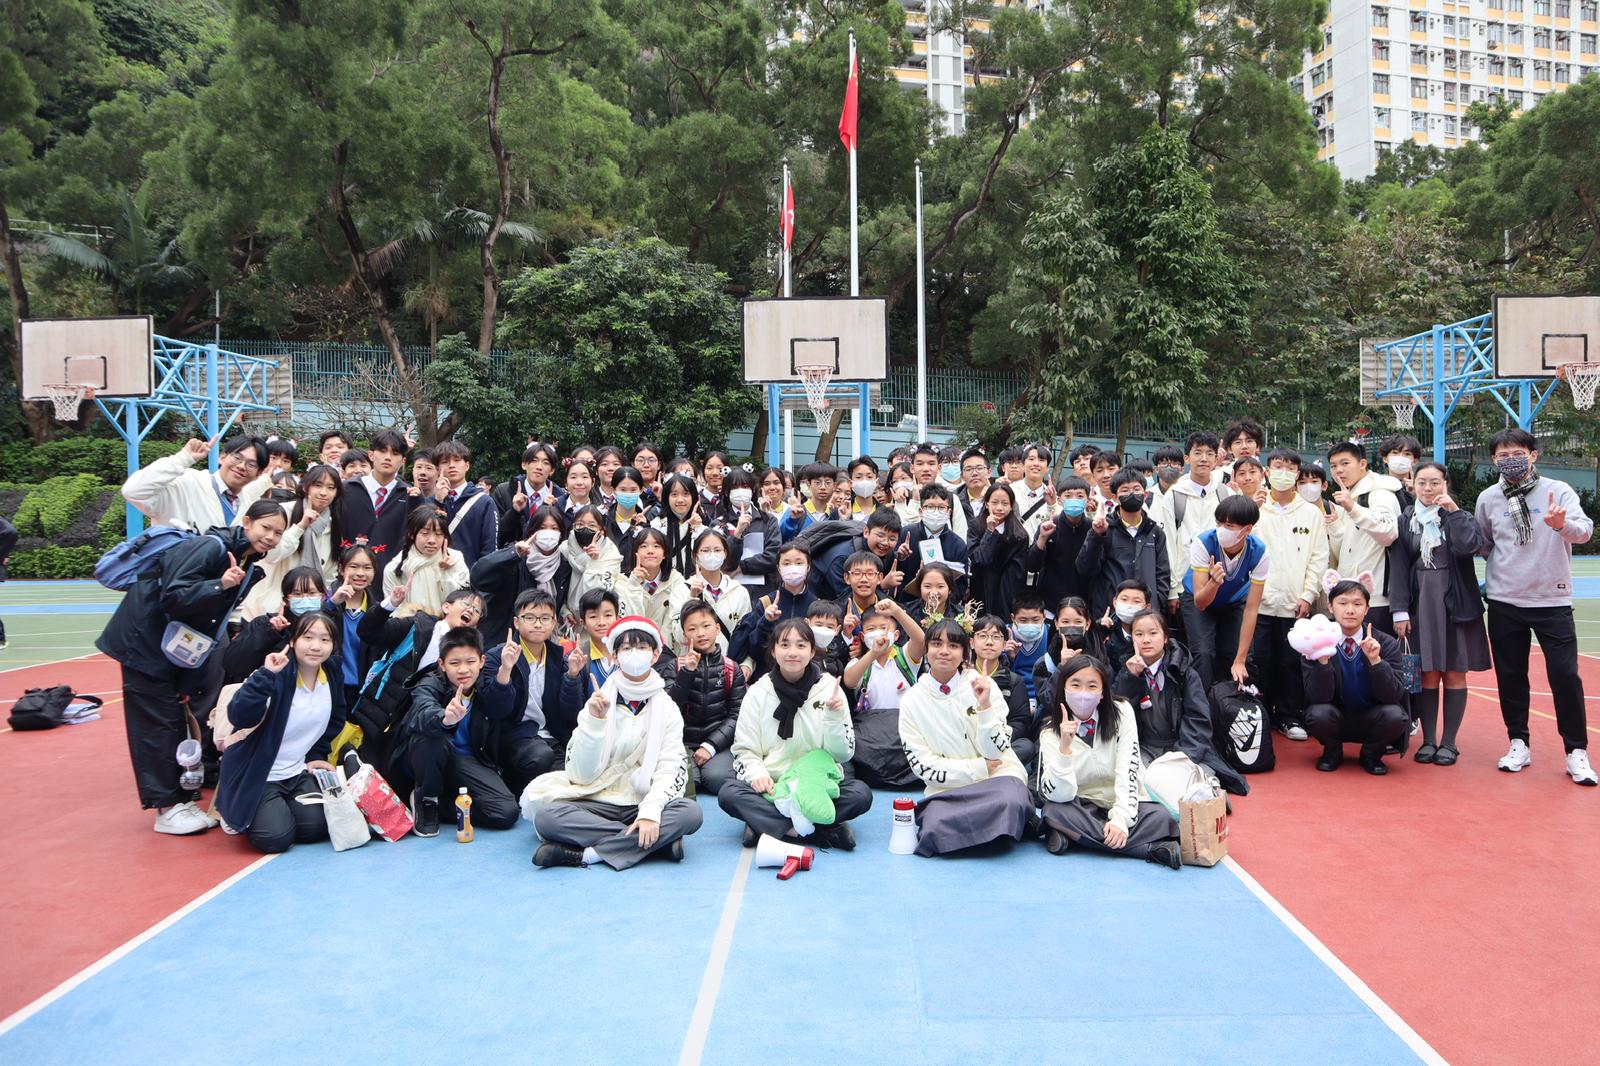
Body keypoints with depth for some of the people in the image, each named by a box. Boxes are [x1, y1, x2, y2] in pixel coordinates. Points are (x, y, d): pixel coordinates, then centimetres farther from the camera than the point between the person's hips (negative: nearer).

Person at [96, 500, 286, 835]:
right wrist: (220, 585, -40)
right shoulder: (211, 547, -24)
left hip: (178, 645, 9)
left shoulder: (249, 563, 2)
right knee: (157, 722, -4)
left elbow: (214, 618, 8)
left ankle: (181, 798, 21)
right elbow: (173, 597, -29)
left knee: (178, 718, 12)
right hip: (145, 640, -8)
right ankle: (167, 807, 3)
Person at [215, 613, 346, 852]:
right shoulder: (277, 673, -20)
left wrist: (316, 756, 9)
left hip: (298, 772, 5)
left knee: (315, 828, -13)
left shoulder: (332, 675, -1)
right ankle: (238, 814, 13)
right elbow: (239, 717, -35)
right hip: (257, 775, -5)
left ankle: (279, 807, 19)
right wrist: (265, 674, -42)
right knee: (277, 836, -19)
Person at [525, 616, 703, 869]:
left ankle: (583, 854, -26)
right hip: (598, 803, 0)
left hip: (643, 802, 0)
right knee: (545, 815, -28)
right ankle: (658, 840, -24)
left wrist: (650, 811, -25)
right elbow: (582, 774, -5)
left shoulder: (667, 709, 6)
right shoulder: (599, 703, 5)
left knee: (690, 812, -30)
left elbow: (669, 770, -8)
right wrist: (594, 720, -16)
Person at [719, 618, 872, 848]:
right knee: (728, 794, -28)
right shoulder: (758, 693, 3)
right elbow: (744, 750, 3)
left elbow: (843, 755, -1)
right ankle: (827, 829, -28)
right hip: (771, 786, 0)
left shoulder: (829, 688, 1)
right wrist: (757, 773, -18)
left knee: (861, 794, -27)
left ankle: (769, 824, -22)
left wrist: (835, 717, -18)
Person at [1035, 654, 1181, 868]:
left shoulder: (1121, 712, -7)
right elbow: (1059, 796, -20)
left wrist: (1121, 819, -27)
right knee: (1055, 811, -32)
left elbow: (1128, 770, -15)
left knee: (1160, 818, -27)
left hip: (1124, 803, 0)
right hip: (1080, 808, 0)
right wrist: (1065, 747, -32)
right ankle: (1151, 849, -29)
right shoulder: (1051, 730, -10)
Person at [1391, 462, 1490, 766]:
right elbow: (1399, 568, 1)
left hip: (1456, 604, -1)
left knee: (1454, 674, 3)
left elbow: (1469, 547, -18)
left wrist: (1453, 511, -13)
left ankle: (1449, 742, 12)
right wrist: (1400, 611, -4)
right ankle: (1428, 740, 12)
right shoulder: (1405, 520, 5)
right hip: (1420, 605, 1)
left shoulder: (1460, 517, 3)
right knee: (1427, 674, 2)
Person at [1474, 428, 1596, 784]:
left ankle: (1577, 752, 9)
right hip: (1504, 601, 3)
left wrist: (1563, 524, -39)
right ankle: (1518, 744, 20)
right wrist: (1501, 567, 2)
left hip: (1552, 599, -2)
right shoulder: (1488, 498, 4)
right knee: (1510, 675, 8)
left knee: (1565, 674, -3)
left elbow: (1584, 530, -20)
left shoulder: (1557, 491, -4)